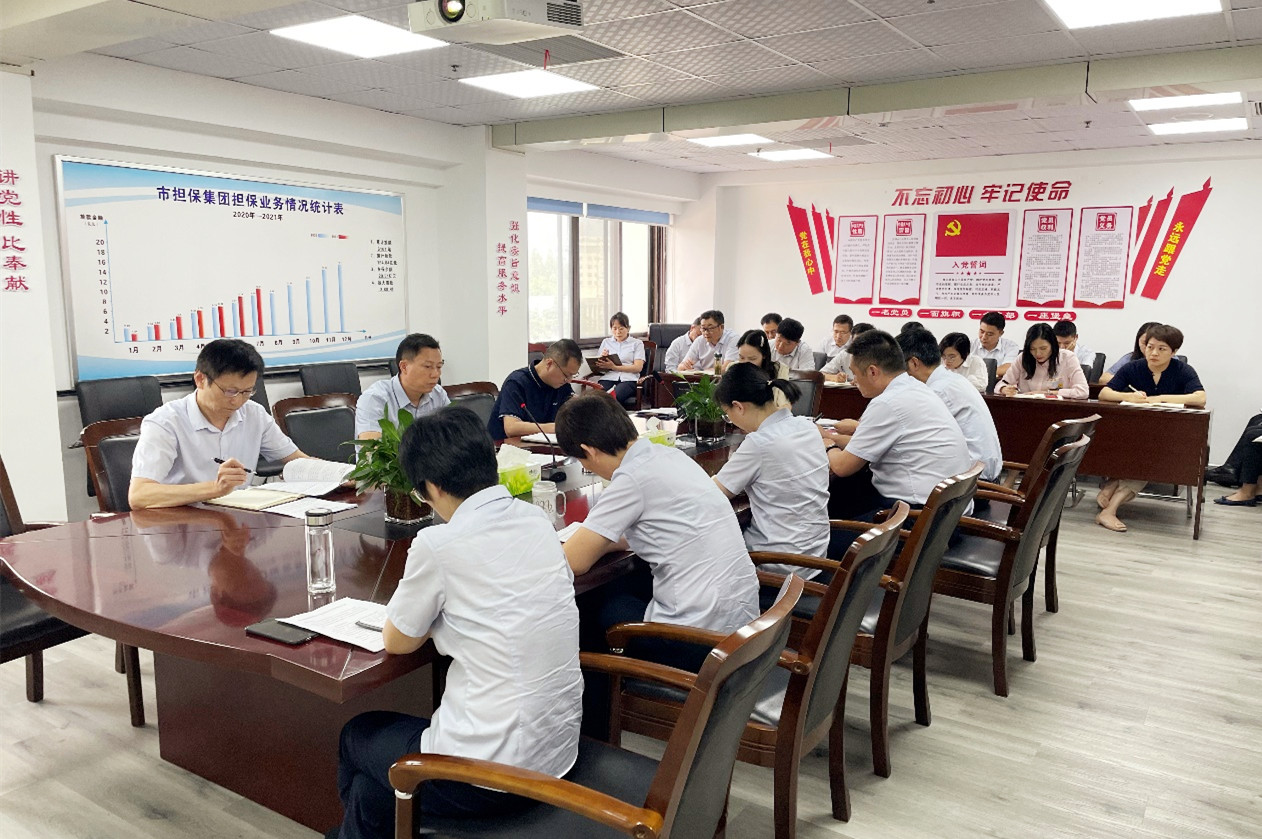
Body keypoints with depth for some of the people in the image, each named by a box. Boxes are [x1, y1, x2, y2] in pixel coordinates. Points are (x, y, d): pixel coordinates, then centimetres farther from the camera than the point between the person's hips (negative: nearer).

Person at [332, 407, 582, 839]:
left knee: (357, 736, 26)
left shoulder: (439, 544, -19)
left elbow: (397, 641, -2)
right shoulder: (536, 520, 0)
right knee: (375, 788, 27)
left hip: (492, 774, -6)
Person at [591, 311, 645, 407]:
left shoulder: (637, 343, 17)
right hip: (608, 378, 2)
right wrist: (602, 358, -3)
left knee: (612, 397, -38)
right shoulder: (606, 342, 26)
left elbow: (638, 367, 2)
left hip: (628, 379, -2)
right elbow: (598, 368, 22)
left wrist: (614, 367, -10)